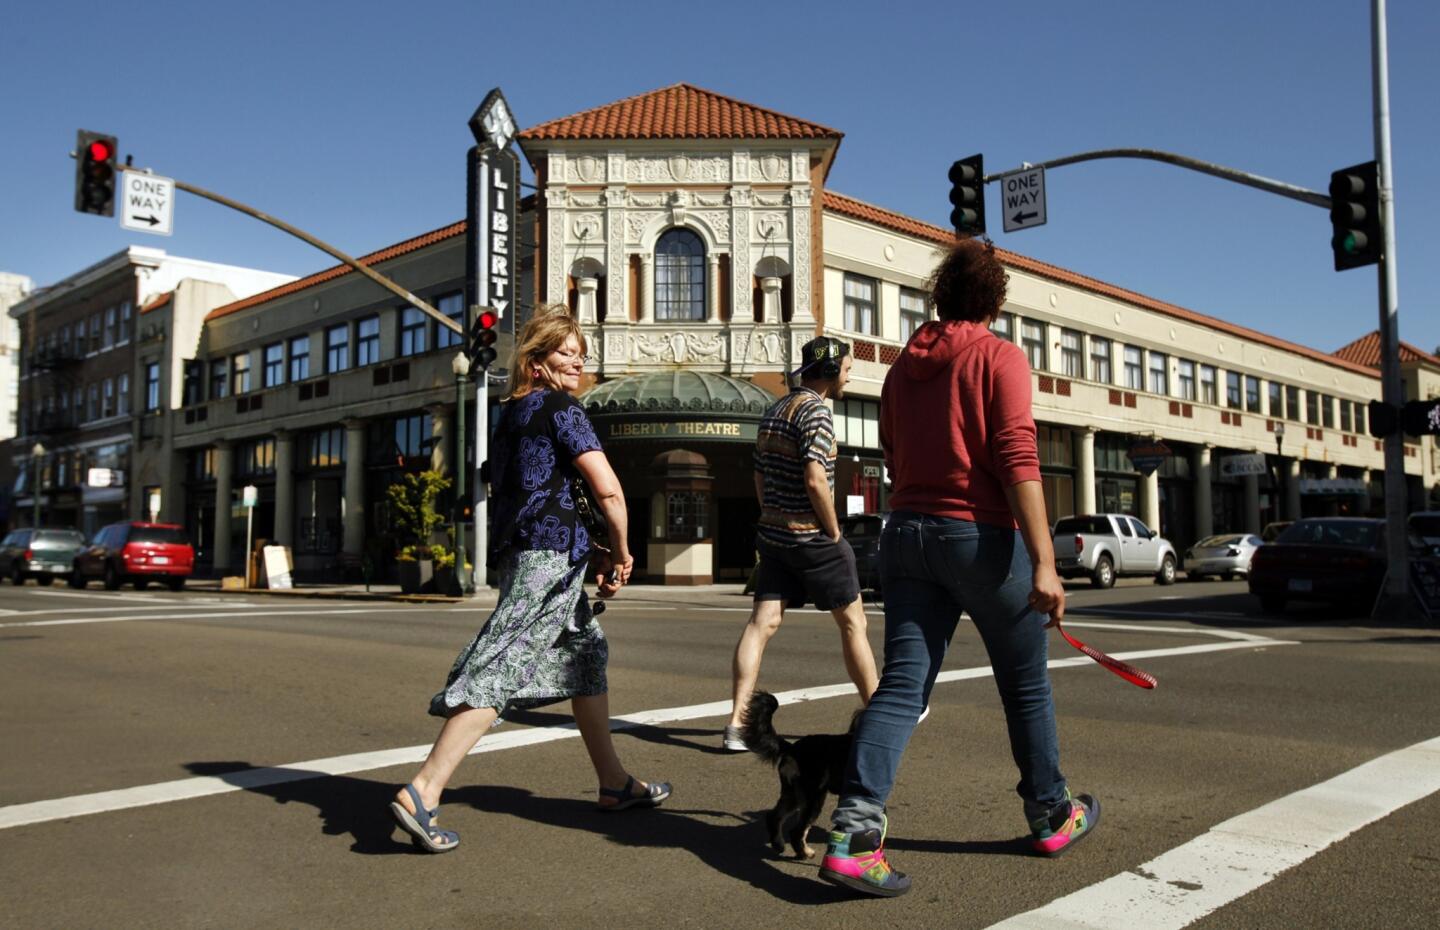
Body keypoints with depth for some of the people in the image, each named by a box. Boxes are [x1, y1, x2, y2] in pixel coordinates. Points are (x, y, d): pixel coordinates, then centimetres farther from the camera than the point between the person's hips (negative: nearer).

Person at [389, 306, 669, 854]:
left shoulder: (510, 414, 20)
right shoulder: (561, 408, -6)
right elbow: (608, 490, -15)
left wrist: (590, 555, 19)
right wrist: (622, 553, 0)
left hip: (517, 551, 10)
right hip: (550, 552, -10)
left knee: (586, 655, 17)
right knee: (498, 672, -12)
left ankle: (614, 784, 25)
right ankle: (422, 792, -15)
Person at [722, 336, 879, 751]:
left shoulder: (773, 410, 14)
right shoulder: (815, 410, -13)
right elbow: (815, 480, -22)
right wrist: (834, 532, -11)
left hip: (773, 535, 7)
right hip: (812, 537, -7)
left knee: (762, 622, 1)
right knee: (853, 622, 7)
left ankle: (736, 723, -5)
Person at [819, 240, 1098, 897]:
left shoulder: (902, 366, 12)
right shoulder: (1000, 356, -5)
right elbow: (1017, 461, -15)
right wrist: (1043, 562, -17)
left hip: (907, 534, 5)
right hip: (984, 536, -4)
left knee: (901, 685, 1)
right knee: (1026, 683, 14)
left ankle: (854, 834, -11)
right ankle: (1052, 817, 30)